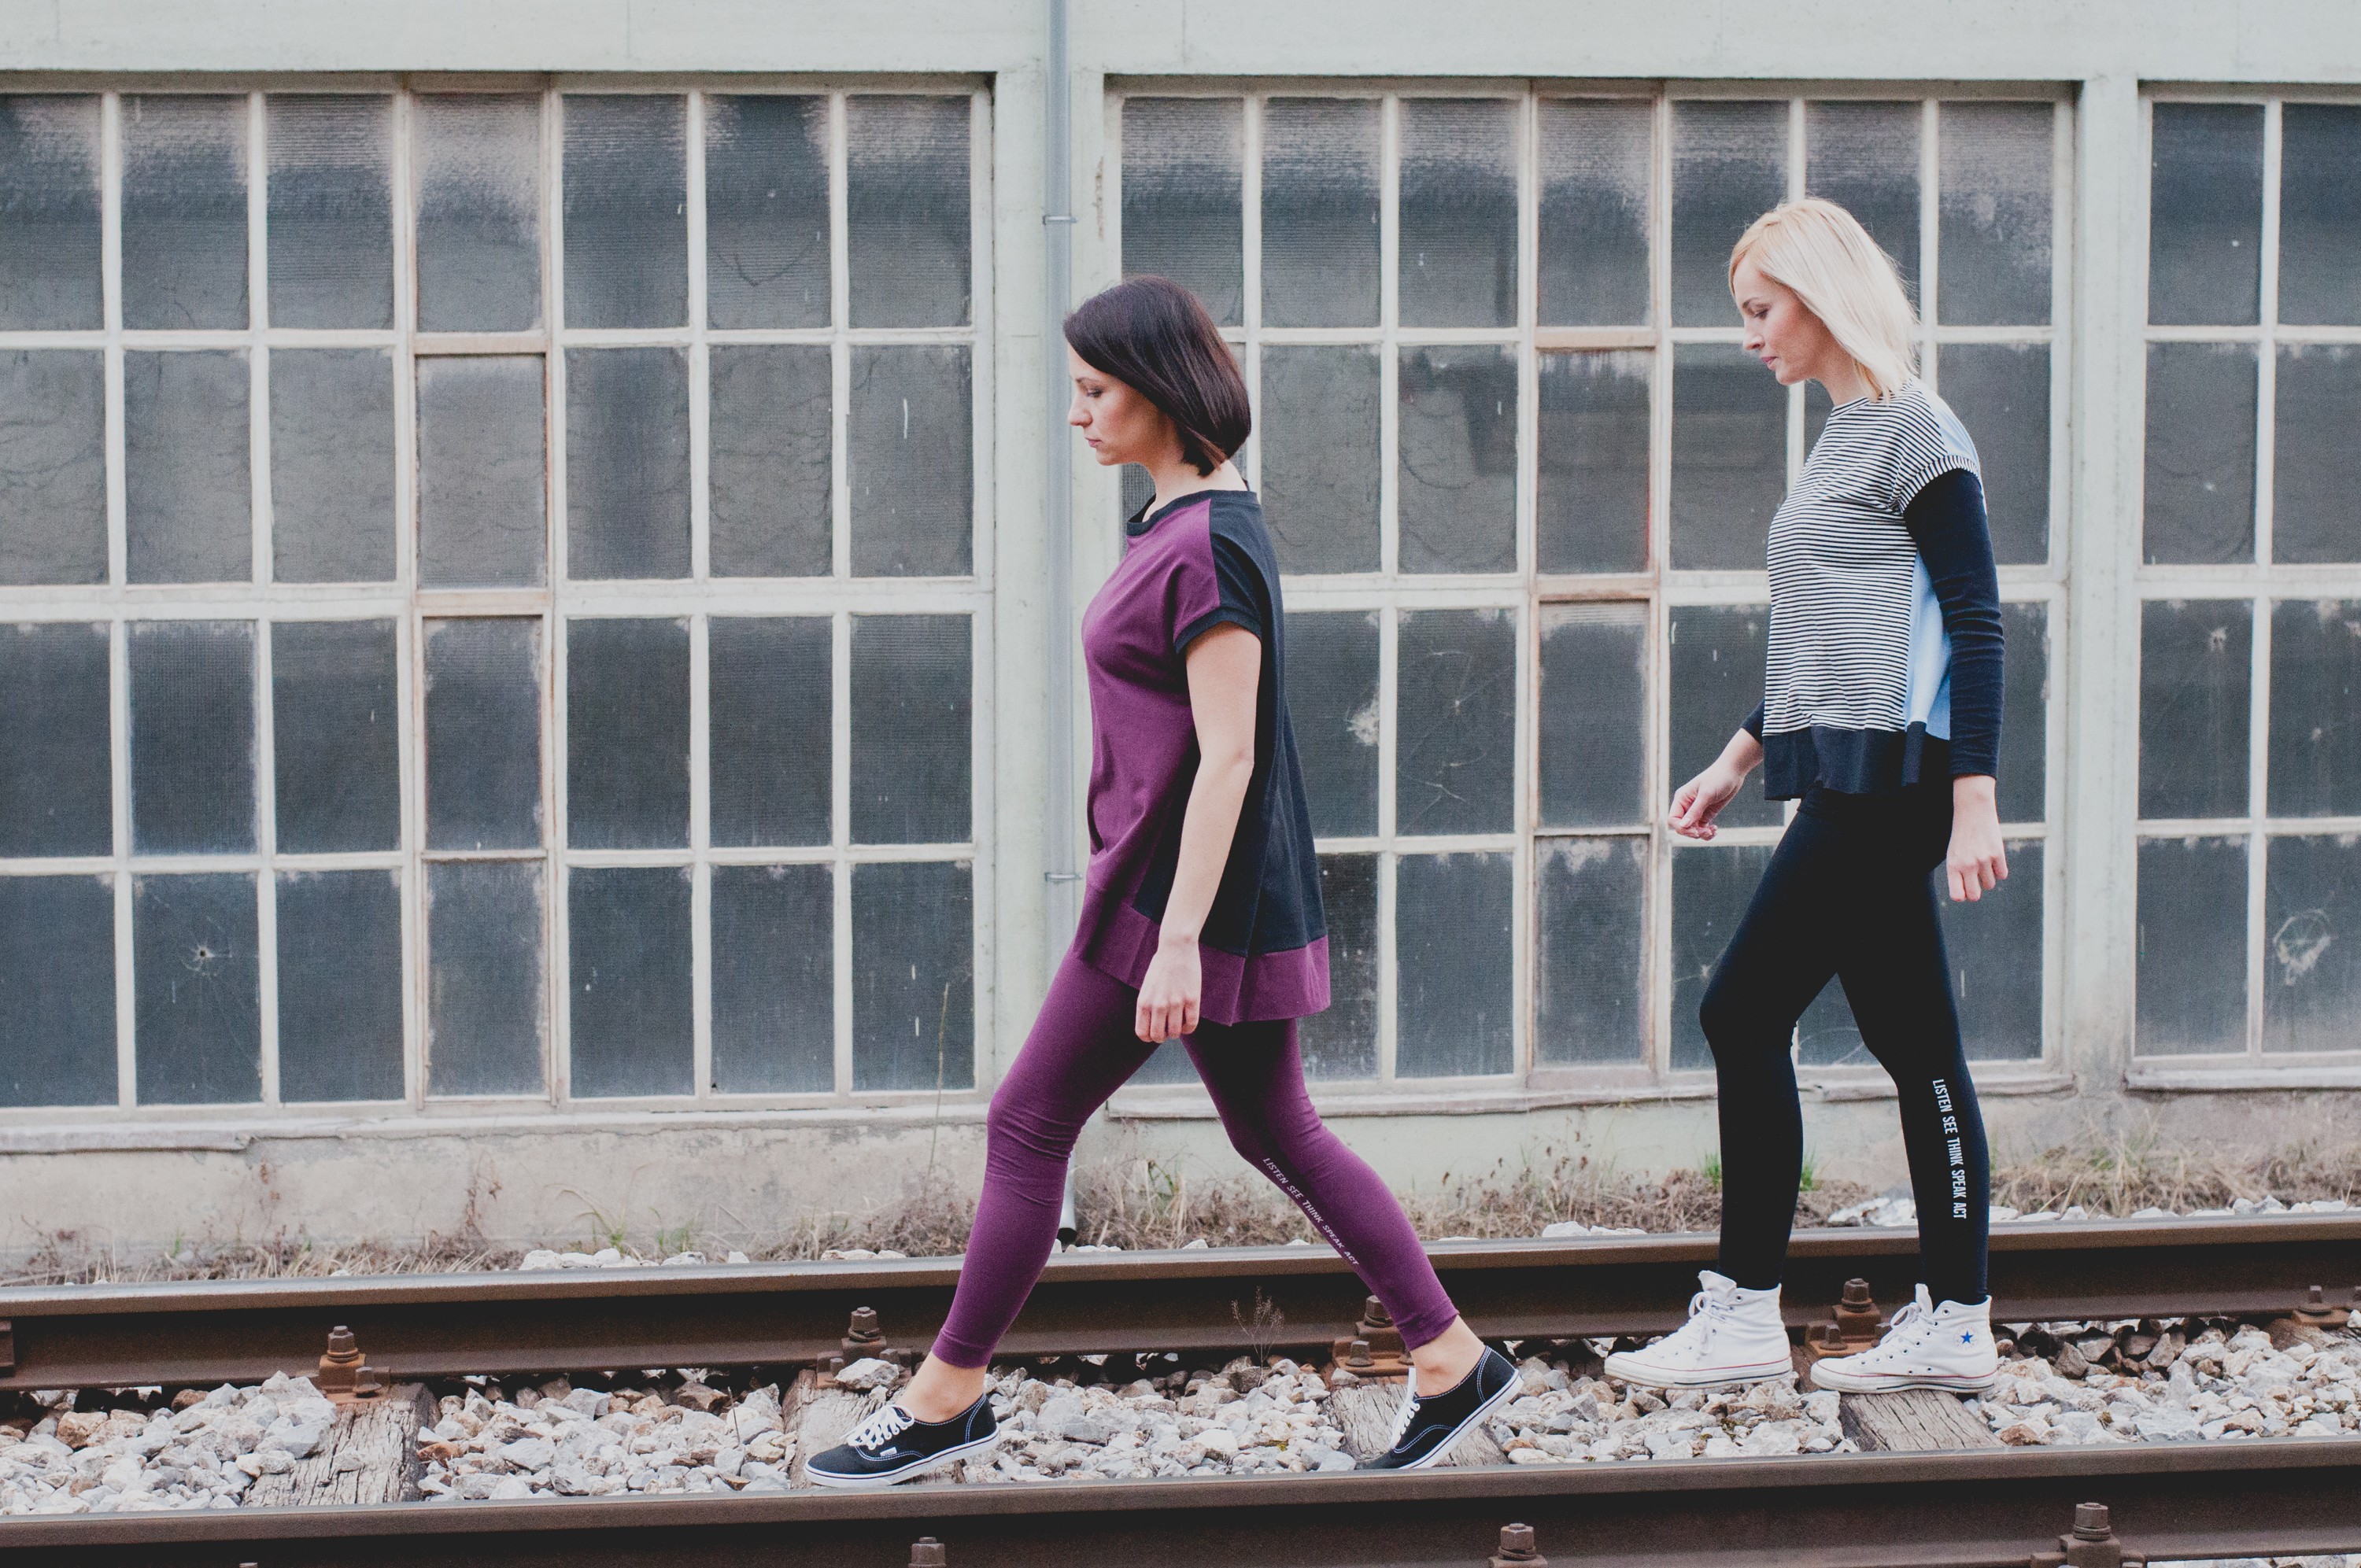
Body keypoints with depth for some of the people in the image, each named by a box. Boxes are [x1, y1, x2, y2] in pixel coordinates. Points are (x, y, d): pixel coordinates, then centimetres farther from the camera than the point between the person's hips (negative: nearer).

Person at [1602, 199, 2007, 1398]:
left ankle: (1743, 1314, -1)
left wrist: (1973, 799, -19)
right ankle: (1952, 1324, 11)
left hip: (1887, 778, -9)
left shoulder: (1912, 431, -9)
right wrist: (1740, 757, 25)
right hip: (1852, 782, 9)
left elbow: (1973, 623, -14)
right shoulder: (1845, 438, 18)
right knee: (1911, 1042, 8)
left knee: (1744, 1016, -7)